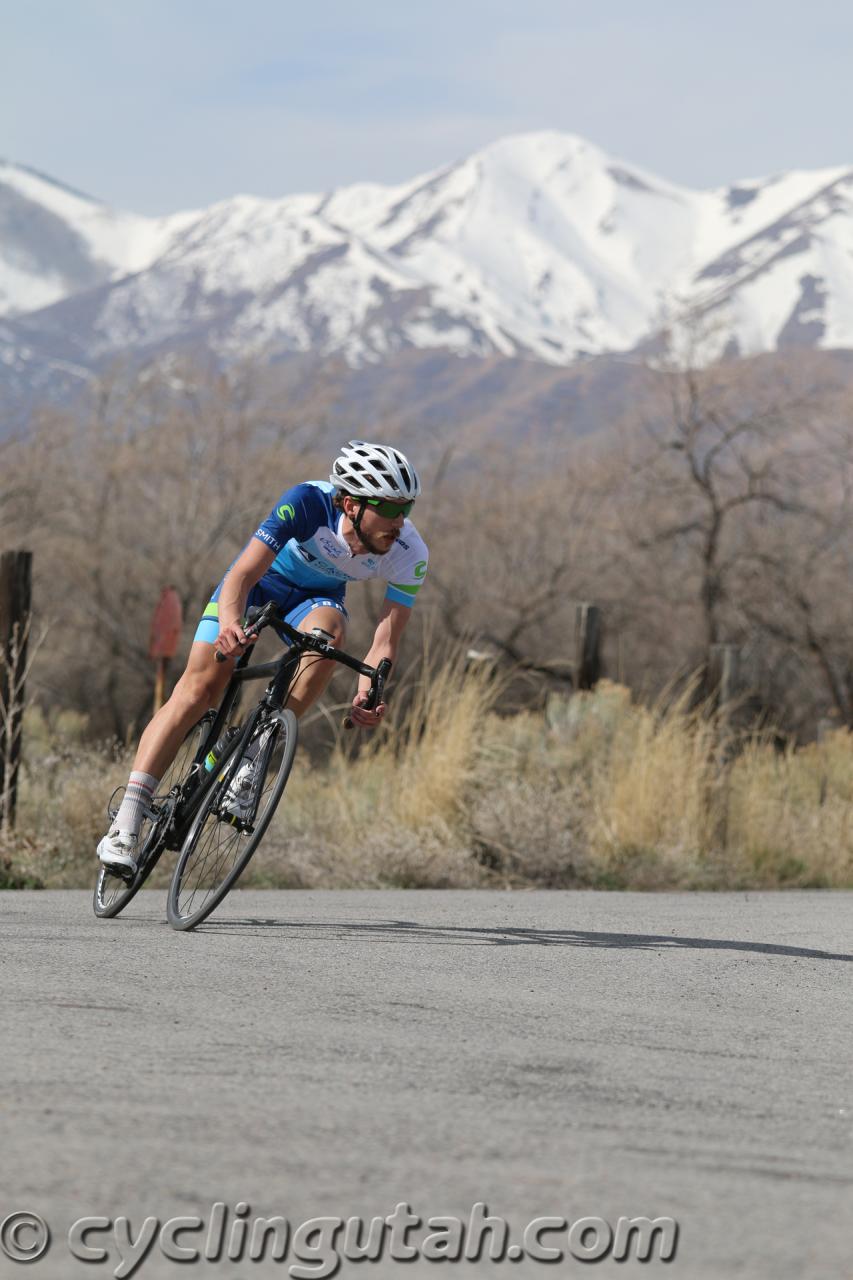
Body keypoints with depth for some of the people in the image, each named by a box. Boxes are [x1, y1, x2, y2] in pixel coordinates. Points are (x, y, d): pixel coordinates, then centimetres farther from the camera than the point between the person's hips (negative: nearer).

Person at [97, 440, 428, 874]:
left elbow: (386, 639, -26)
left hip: (316, 597, 2)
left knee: (329, 628, -34)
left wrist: (366, 698, -44)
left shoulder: (410, 555, -27)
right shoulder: (309, 503, -36)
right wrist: (230, 623, -61)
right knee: (200, 684, -17)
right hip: (261, 578, -2)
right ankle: (125, 825, -19)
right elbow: (242, 575, -41)